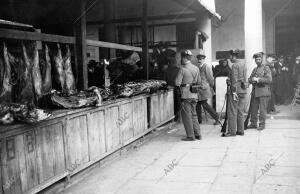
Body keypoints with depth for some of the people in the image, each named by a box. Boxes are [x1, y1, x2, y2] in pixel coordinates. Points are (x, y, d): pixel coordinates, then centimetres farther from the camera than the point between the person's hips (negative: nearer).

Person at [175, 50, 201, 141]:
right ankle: (197, 134, 20)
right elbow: (199, 81, 13)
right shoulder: (196, 68, 6)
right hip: (194, 95, 6)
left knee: (187, 115, 2)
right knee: (193, 114, 17)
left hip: (186, 95, -6)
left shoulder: (183, 69, -12)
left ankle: (190, 136, 4)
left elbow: (177, 83, -15)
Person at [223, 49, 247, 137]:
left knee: (232, 112, -3)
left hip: (235, 90, -8)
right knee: (240, 111, 12)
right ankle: (240, 130, 16)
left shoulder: (234, 65, -12)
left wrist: (234, 92, -18)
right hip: (243, 90, 9)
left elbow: (234, 80, -17)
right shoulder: (243, 65, 14)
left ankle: (232, 131, 0)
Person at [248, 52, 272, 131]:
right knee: (253, 108, 7)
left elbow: (269, 80, -12)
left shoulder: (266, 68, -2)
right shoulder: (254, 69, 18)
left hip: (263, 91, -6)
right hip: (255, 91, 6)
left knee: (262, 109, -2)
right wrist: (252, 79, -7)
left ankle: (262, 124, 7)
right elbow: (249, 79, 17)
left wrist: (258, 79, -16)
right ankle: (253, 123, 17)